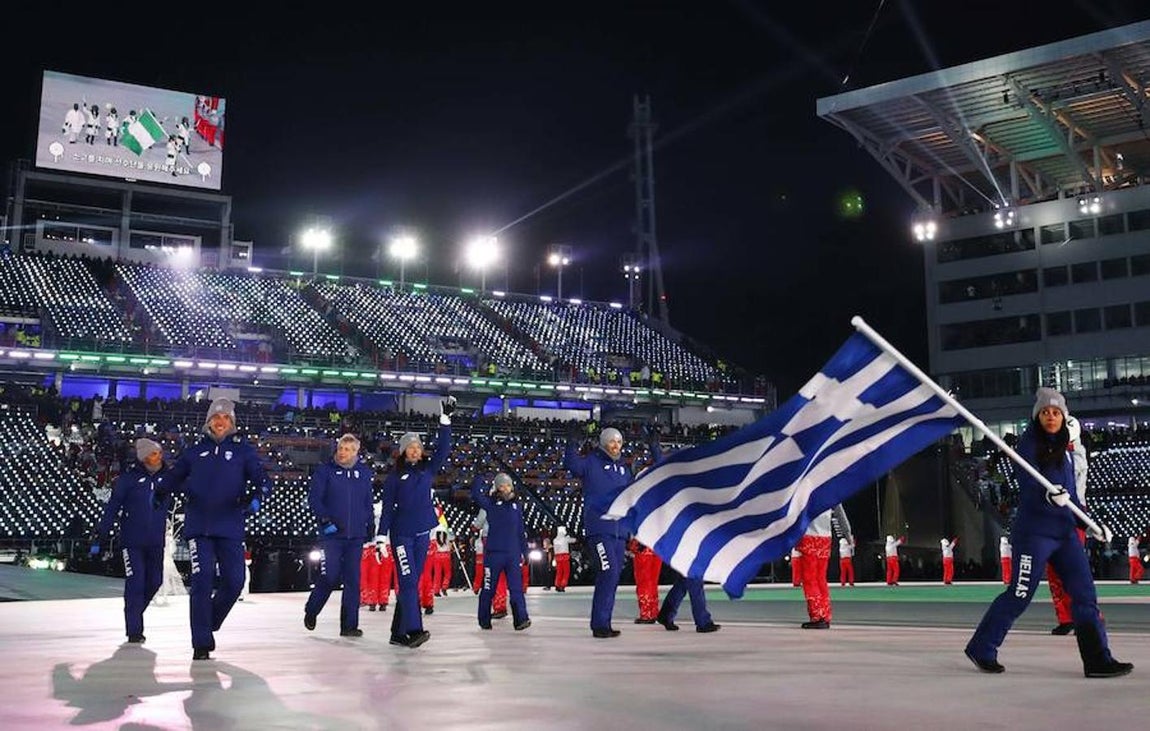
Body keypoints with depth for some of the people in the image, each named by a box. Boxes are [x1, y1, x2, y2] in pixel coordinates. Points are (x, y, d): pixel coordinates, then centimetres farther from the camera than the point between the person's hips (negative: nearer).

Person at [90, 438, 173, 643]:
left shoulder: (166, 476, 5)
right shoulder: (128, 478, -8)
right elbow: (112, 508, -6)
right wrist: (100, 536, -9)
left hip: (156, 541, 4)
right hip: (132, 540, -4)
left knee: (154, 581, 8)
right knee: (135, 582, -8)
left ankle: (134, 612, 33)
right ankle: (134, 630, 0)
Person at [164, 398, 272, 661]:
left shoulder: (243, 450, 5)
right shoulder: (195, 451, 11)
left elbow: (263, 480, -5)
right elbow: (175, 479, 25)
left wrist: (256, 498, -24)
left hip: (230, 528, 0)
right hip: (199, 526, 0)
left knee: (234, 581, -1)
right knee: (203, 579, -11)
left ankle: (209, 624, 27)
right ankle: (201, 644, -5)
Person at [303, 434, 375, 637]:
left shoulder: (364, 473, 9)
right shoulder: (325, 471, -1)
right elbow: (314, 499, -4)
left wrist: (371, 523, 13)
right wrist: (325, 519, -15)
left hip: (356, 535, 3)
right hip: (331, 534, -3)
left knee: (353, 580, 1)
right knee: (330, 577, -5)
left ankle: (349, 625, 6)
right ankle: (311, 611, 22)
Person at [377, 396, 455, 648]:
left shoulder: (428, 470, 9)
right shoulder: (395, 476, 1)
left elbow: (443, 449, -3)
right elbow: (387, 508, -1)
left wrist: (445, 419, -11)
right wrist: (381, 536, -8)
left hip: (422, 534, 4)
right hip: (401, 534, -4)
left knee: (412, 582, 7)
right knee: (408, 581, -13)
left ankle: (398, 632, 14)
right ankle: (414, 630, -19)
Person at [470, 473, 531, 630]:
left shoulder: (516, 506, 11)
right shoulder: (490, 503, 2)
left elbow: (521, 532, 15)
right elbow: (476, 495, -17)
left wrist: (524, 552, 13)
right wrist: (480, 477, -10)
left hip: (513, 554, 2)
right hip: (494, 553, -2)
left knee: (516, 588, -5)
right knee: (488, 588, 5)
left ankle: (521, 619, -8)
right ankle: (484, 620, 17)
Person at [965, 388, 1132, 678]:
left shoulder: (1064, 450, 15)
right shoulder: (1028, 444, -6)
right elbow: (1028, 481, -22)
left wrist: (1090, 524, 19)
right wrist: (1048, 494, -41)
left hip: (1065, 532, 7)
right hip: (1034, 531, -7)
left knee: (1084, 594, 1)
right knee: (1019, 595, -4)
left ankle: (1098, 660, 5)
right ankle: (981, 648, 10)